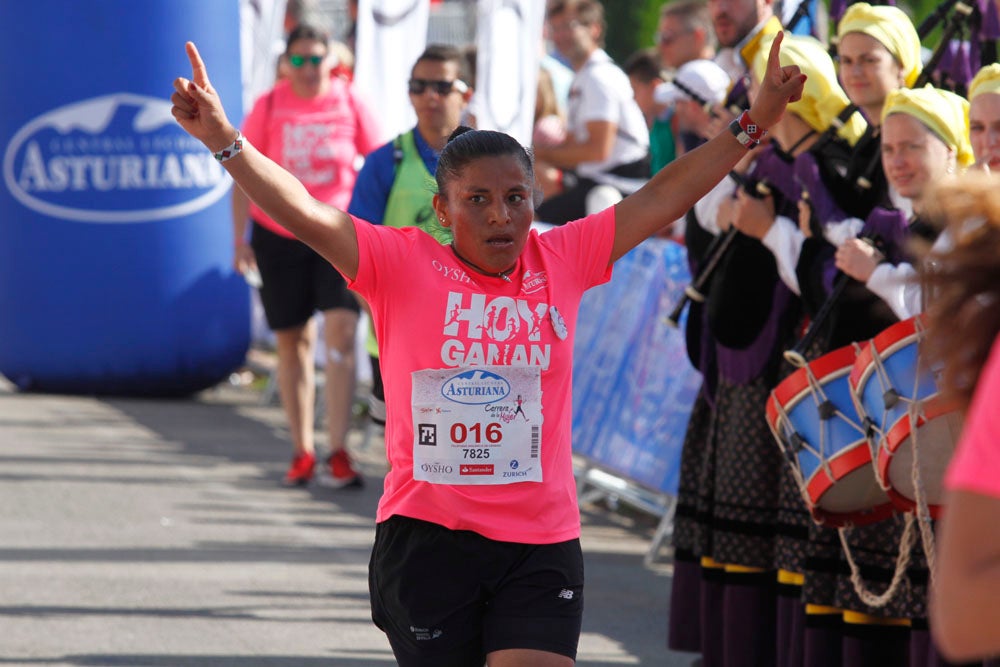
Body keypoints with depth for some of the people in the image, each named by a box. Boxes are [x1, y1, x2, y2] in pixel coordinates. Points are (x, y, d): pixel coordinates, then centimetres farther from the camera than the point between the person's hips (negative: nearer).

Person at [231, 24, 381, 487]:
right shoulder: (269, 106, -1)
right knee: (293, 341, 8)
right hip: (278, 234, 1)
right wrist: (240, 237, -3)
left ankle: (338, 450, -13)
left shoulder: (350, 104, -1)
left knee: (340, 331, -15)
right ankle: (302, 450, 20)